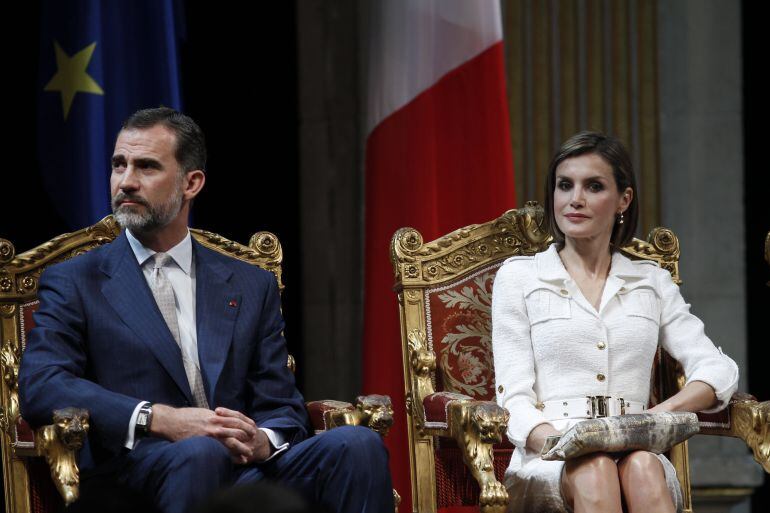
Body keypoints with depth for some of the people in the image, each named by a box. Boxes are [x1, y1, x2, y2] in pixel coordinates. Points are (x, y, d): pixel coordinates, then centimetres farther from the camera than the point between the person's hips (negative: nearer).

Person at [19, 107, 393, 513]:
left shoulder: (253, 286, 22)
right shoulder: (73, 283, 12)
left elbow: (283, 408, 16)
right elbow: (39, 387, -5)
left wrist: (261, 442, -11)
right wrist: (162, 419, -18)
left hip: (244, 469, 4)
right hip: (134, 476, -3)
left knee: (358, 445, -26)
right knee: (200, 453, -39)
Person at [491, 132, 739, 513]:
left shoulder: (652, 282, 20)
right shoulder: (518, 277, 13)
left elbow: (718, 369, 12)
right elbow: (515, 398, 3)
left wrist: (662, 414, -11)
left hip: (638, 456, 2)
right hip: (549, 466, -2)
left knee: (642, 466, -36)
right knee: (593, 470, -38)